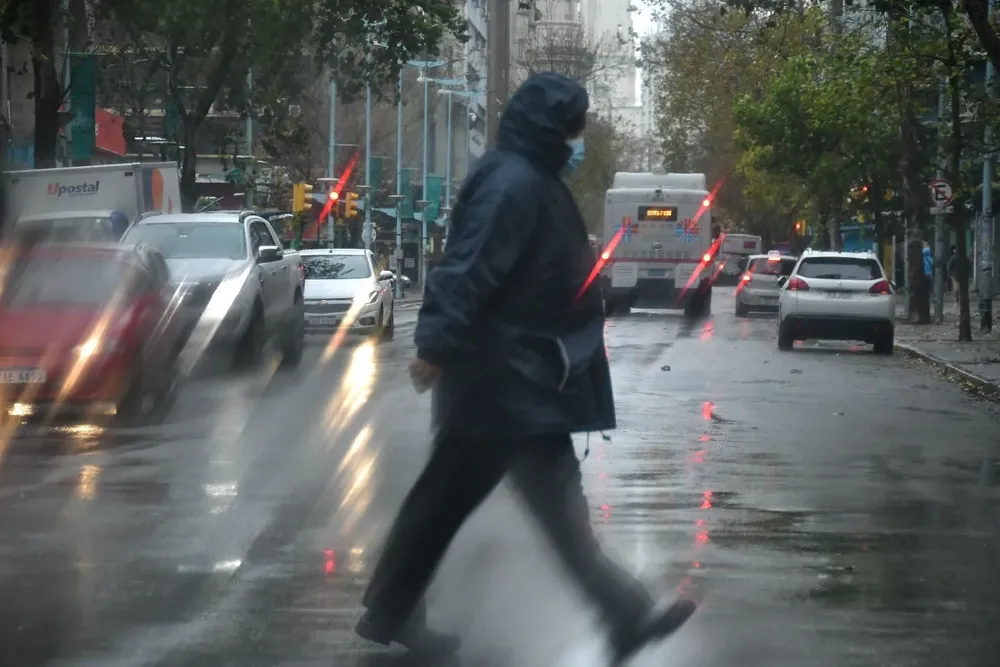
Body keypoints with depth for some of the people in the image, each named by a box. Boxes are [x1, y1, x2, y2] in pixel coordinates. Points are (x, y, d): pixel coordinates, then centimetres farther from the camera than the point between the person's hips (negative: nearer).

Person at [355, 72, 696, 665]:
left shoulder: (533, 181, 16)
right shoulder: (512, 185, -18)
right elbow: (467, 272, -24)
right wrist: (437, 347, -28)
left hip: (514, 375, 11)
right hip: (510, 377, -11)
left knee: (447, 497, 13)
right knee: (560, 504, -5)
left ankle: (392, 612, 19)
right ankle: (627, 612, -1)